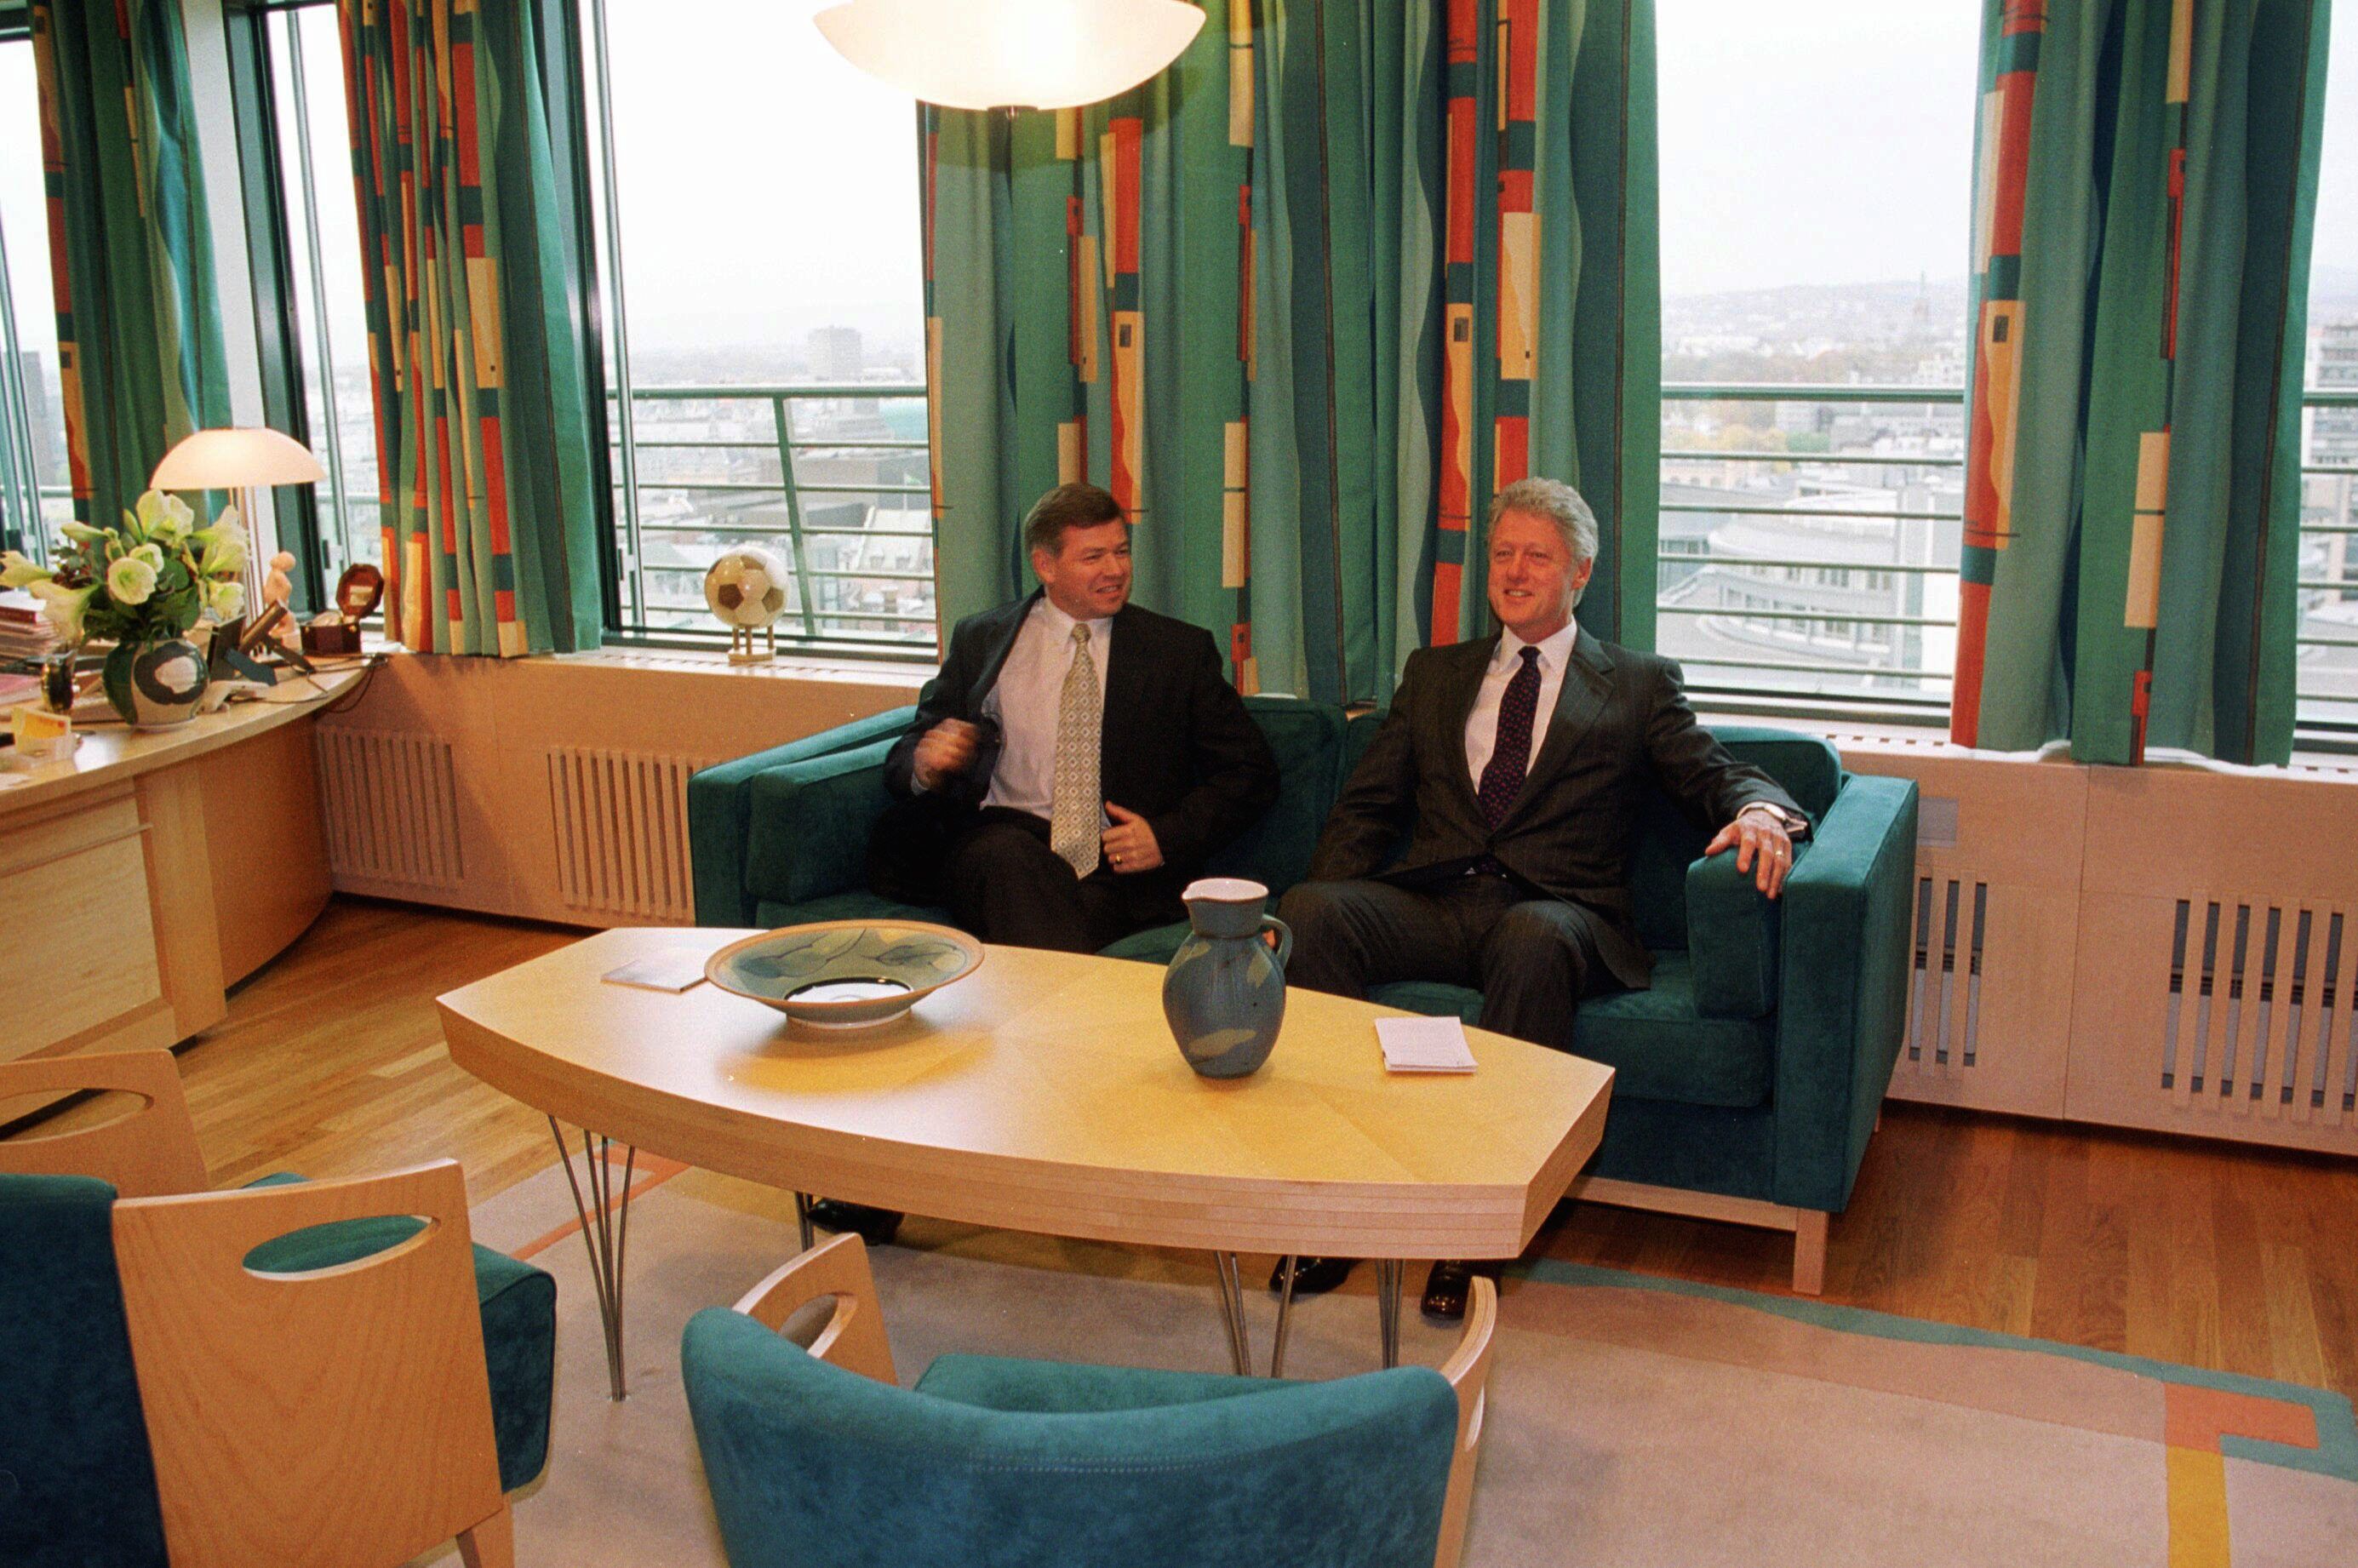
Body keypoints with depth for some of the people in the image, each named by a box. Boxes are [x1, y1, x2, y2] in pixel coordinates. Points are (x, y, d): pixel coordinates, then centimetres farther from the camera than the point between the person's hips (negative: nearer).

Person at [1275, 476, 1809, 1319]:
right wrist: (1327, 907, -2)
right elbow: (1367, 806, 17)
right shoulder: (1434, 673, 24)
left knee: (1535, 940, -39)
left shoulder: (1640, 683, 17)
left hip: (1554, 910, -2)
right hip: (1430, 904, 3)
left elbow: (1717, 774, 7)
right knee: (1308, 910, -28)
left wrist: (1760, 810, -20)